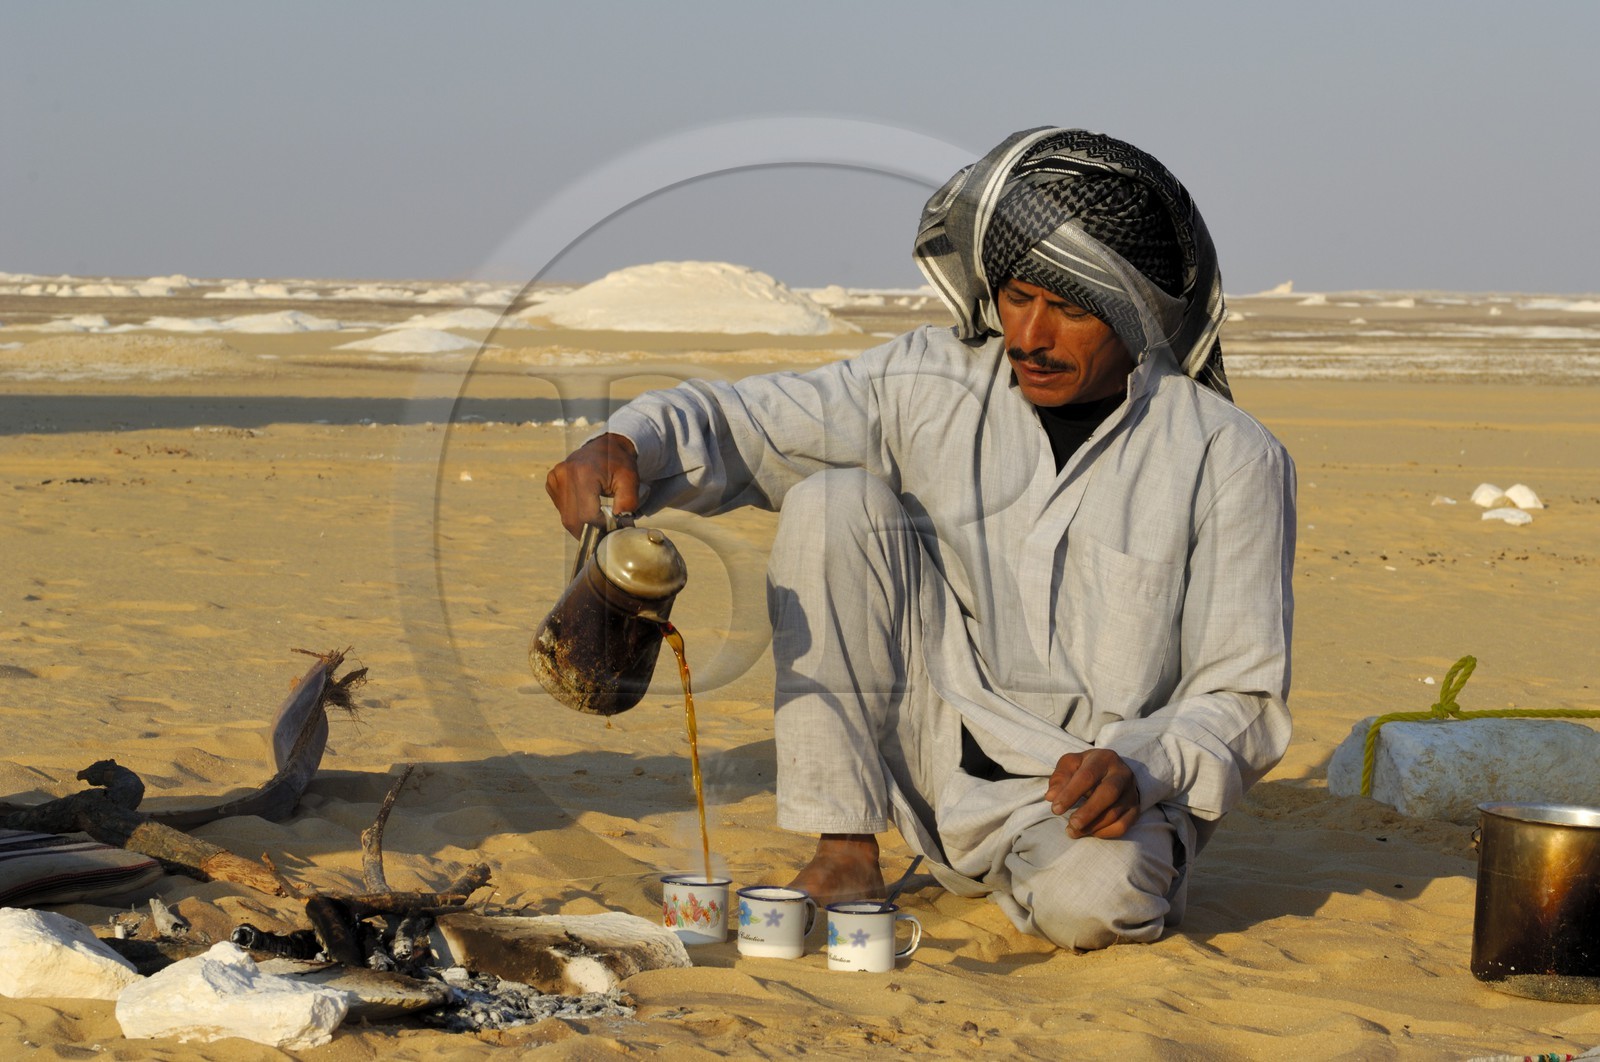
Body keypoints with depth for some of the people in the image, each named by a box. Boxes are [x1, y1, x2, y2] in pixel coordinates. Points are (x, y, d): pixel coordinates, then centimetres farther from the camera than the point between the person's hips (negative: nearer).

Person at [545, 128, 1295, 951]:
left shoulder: (1231, 461, -10)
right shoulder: (934, 387, -4)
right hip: (941, 751, 3)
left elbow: (1243, 701, -8)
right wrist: (628, 446, -29)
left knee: (1088, 902, -39)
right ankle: (846, 847, -11)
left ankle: (1122, 862, 2)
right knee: (833, 499, -16)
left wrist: (1140, 768, -28)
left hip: (1086, 790, -3)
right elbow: (736, 426, -6)